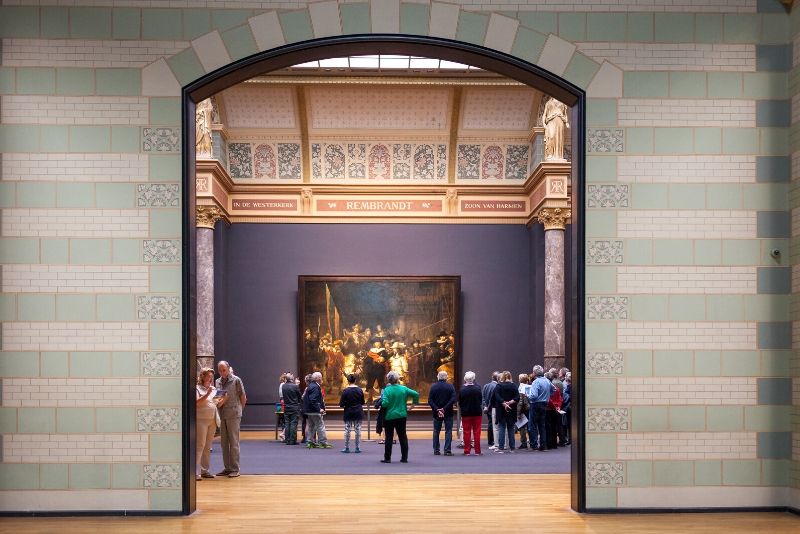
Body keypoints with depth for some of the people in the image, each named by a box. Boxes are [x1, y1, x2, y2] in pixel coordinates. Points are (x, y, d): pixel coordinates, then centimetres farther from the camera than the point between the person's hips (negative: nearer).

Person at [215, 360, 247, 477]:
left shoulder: (236, 380, -3)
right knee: (224, 442, 8)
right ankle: (227, 468, 16)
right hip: (221, 415, 5)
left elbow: (243, 397, 1)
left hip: (233, 415, -5)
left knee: (233, 442, -3)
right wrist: (218, 402, 1)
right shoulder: (218, 382, 12)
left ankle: (235, 469, 1)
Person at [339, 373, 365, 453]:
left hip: (348, 413, -2)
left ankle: (347, 447, 8)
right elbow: (362, 402, 8)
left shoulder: (346, 391, -13)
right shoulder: (360, 390, -2)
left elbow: (341, 404, -12)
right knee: (358, 430, 7)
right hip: (358, 412, 2)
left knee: (347, 430, 6)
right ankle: (357, 448, 8)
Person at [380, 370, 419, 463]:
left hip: (389, 417, -3)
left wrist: (382, 398, 0)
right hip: (402, 416, 3)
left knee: (388, 437, 5)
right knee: (403, 437, 11)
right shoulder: (403, 389, -1)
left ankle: (387, 458, 6)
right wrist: (414, 403, 7)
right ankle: (404, 458, 13)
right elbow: (416, 394, -6)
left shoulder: (387, 390, -13)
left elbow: (385, 403, -21)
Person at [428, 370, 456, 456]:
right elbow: (453, 399, -14)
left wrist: (437, 409, -11)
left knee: (436, 431, 13)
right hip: (448, 413, -2)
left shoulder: (433, 387, -1)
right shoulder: (450, 386, -5)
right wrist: (445, 409, -15)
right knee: (448, 431, 4)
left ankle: (436, 450, 14)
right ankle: (447, 450, -3)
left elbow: (430, 401, -8)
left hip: (436, 413, 2)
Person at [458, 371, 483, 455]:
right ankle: (477, 451, 7)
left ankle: (467, 451, 6)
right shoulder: (477, 389, -6)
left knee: (466, 432, 5)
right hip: (477, 413, 0)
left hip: (465, 413, 0)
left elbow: (459, 403, 0)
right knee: (477, 432, 6)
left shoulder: (462, 390, -7)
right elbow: (481, 402, 3)